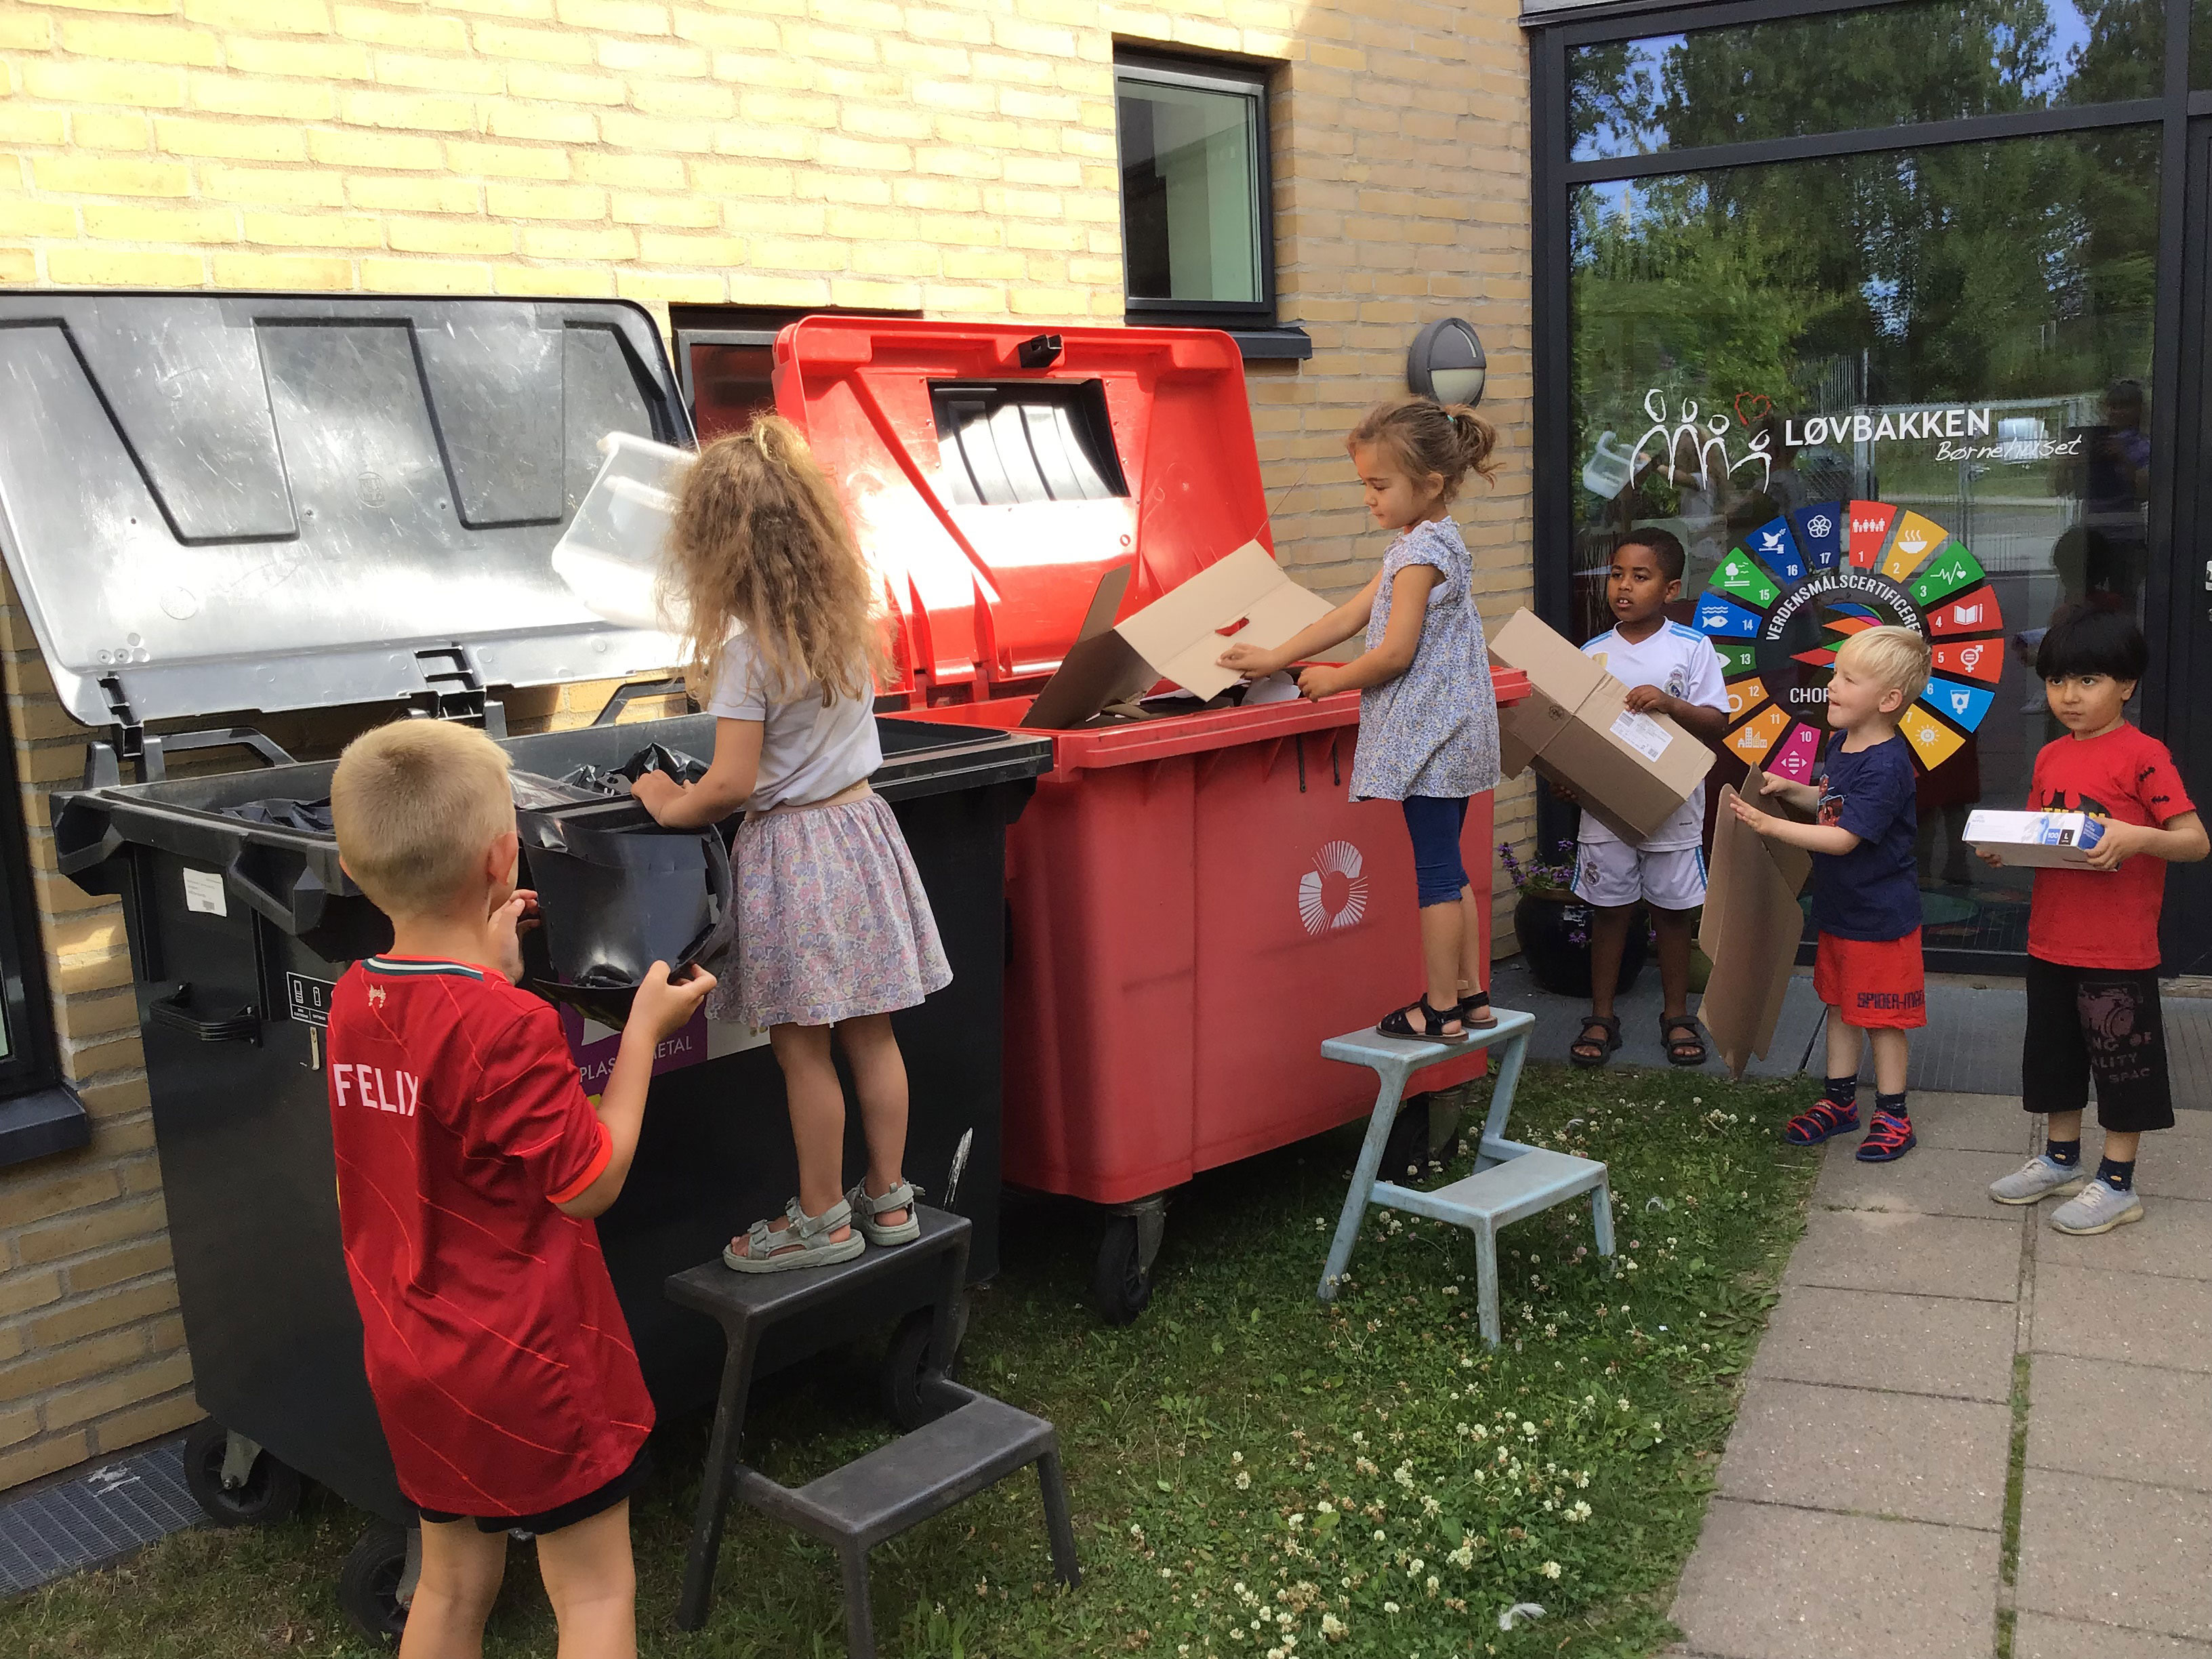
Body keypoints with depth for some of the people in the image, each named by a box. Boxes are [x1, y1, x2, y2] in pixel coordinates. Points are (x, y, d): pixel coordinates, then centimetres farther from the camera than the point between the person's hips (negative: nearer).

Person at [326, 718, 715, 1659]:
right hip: (526, 1369, -7)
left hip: (412, 1362, 7)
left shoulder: (353, 1001, -3)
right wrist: (645, 1029, -11)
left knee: (453, 1583, 21)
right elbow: (590, 1184, -17)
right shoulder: (508, 1025, -25)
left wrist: (489, 970, 9)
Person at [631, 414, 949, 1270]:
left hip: (789, 846, -7)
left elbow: (734, 783, -20)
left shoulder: (746, 645, -18)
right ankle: (887, 1197, 24)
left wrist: (675, 806, -2)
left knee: (802, 1046, 5)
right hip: (860, 820, 7)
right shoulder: (850, 615, 3)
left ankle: (822, 1218, 16)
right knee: (870, 1032, 14)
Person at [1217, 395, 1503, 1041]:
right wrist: (1276, 658, 13)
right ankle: (1469, 992, 22)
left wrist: (1332, 681, -5)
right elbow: (1351, 615, 16)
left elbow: (1395, 652, -21)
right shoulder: (1431, 543, 15)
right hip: (1447, 730, 10)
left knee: (1435, 871, -3)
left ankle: (1440, 1008, 4)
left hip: (1429, 730, -10)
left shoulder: (1420, 552, -16)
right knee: (1447, 867, 15)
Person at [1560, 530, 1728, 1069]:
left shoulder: (1692, 648, -4)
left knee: (1672, 912, 11)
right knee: (1608, 910, 9)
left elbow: (1715, 721, -7)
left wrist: (1670, 703, -23)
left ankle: (1676, 1016, 25)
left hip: (1672, 806, -2)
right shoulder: (1593, 653, 3)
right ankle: (1602, 1018, 20)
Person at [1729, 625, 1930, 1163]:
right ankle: (1839, 1101, 31)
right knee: (1839, 1004, 18)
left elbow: (1844, 839, -29)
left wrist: (1771, 825, -29)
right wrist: (1791, 790, 3)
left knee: (1881, 1015, 3)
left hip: (1879, 916, -9)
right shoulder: (1841, 743, 4)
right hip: (1838, 907, 9)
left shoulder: (1885, 765, -25)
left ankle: (1893, 1115, 17)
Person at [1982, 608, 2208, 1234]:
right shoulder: (2050, 757, 8)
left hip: (2118, 949, -7)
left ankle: (2117, 1184, 18)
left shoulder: (2143, 756, -12)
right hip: (2051, 941, 7)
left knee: (2122, 1061, 5)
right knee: (2055, 1053, 18)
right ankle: (2060, 1161, 34)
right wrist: (2004, 849, -3)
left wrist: (2138, 837, -32)